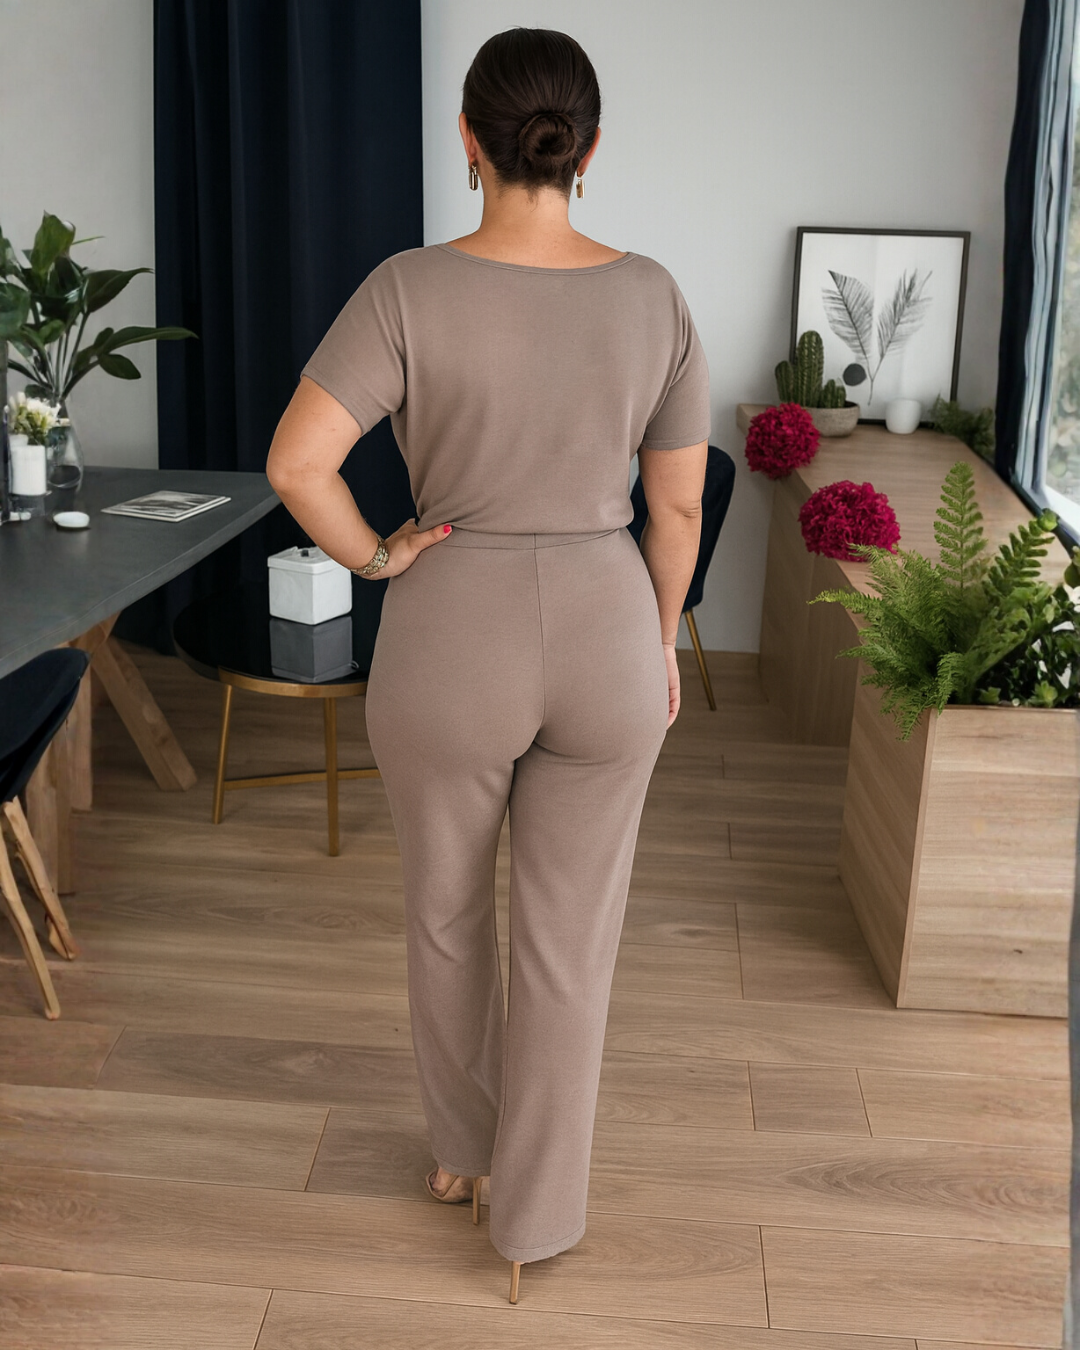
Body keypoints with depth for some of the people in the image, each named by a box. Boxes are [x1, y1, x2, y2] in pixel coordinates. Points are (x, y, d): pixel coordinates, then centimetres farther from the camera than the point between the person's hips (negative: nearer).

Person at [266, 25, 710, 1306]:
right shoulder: (652, 295, -4)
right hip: (606, 643, 2)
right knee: (569, 938, 14)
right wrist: (661, 642, 13)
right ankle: (533, 1216, 28)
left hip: (453, 645, -1)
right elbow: (679, 503, 0)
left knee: (445, 913, 22)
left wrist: (376, 557, -4)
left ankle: (459, 1148, 44)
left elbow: (295, 461, -21)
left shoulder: (411, 289, -12)